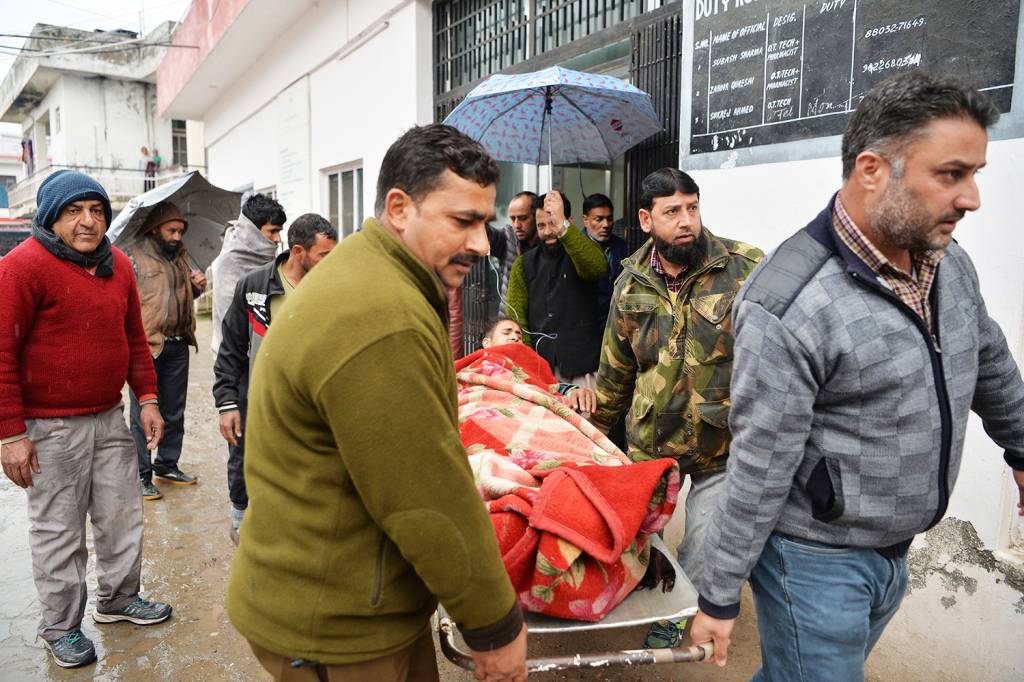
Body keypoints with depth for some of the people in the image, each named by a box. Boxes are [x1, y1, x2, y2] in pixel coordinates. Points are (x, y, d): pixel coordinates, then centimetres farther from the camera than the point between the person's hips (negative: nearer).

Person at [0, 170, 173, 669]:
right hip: (52, 428, -6)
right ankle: (61, 627, 26)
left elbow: (134, 338, 15)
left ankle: (118, 598, 37)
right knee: (59, 532, 7)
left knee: (122, 516, 16)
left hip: (110, 418, 6)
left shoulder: (118, 265, 7)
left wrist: (147, 398, 9)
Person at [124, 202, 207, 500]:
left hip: (178, 346, 7)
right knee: (143, 414, 1)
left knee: (174, 412, 15)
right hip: (146, 345, -7)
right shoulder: (133, 256, -8)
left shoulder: (181, 255, 14)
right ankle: (141, 475, 11)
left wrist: (198, 285, 5)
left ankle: (167, 465, 29)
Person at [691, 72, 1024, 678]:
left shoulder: (951, 264, -2)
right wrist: (719, 598, -14)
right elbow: (758, 473, -23)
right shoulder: (789, 309, -27)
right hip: (815, 560, -7)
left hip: (896, 551, 7)